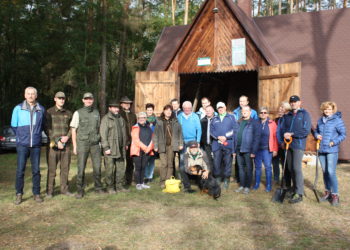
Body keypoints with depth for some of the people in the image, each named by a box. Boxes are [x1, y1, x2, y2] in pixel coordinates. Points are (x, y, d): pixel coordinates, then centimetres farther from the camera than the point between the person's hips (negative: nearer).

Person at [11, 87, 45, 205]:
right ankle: (19, 194, 11)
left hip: (36, 145, 1)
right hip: (22, 144, -1)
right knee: (20, 170, -1)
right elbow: (14, 126, 9)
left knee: (36, 170, 5)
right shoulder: (18, 109, -2)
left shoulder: (41, 109, 1)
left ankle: (36, 193, 16)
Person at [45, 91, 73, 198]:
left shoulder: (68, 113, 12)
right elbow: (47, 129, -3)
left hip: (66, 144, 3)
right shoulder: (49, 112, 2)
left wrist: (67, 137, -9)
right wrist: (56, 141, -12)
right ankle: (49, 191, 7)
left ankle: (64, 189, 16)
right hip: (53, 144, -3)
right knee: (52, 168, -1)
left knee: (65, 168, 6)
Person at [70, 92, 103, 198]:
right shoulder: (78, 113, 1)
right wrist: (75, 146, -3)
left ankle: (98, 188, 18)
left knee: (97, 167, 4)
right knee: (81, 168, -1)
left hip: (95, 144, 3)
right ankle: (80, 191, 8)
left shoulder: (96, 112, 12)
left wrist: (99, 141, 11)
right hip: (82, 144, -3)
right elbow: (73, 130, 1)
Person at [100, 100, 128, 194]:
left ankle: (119, 186, 19)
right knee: (110, 169, -1)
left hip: (120, 148, 6)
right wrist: (106, 147, -15)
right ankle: (110, 187, 9)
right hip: (110, 148, -6)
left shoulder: (120, 118, 17)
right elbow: (103, 134, -10)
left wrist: (125, 144, 19)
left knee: (121, 168, 9)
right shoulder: (106, 119, -5)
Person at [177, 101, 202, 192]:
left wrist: (198, 141, -8)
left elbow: (199, 129, 2)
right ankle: (186, 185, 2)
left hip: (193, 141, -1)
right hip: (183, 143, 1)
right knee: (182, 164, -3)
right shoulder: (179, 117, 8)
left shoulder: (195, 117, 5)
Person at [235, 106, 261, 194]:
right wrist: (235, 149, 4)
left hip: (248, 150, -5)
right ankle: (242, 185, 23)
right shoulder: (239, 122, 11)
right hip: (239, 150, 5)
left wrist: (253, 151, -15)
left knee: (248, 169, 6)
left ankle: (247, 186, 15)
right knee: (241, 168, 13)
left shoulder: (254, 123, -5)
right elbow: (236, 135, 11)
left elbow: (256, 137, -10)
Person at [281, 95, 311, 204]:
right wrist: (285, 134, -10)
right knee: (290, 168, 8)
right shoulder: (287, 116, 16)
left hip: (298, 144, -6)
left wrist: (292, 134, -12)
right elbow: (283, 128, 12)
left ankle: (299, 194, -6)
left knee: (296, 168, -10)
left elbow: (306, 130, -10)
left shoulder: (304, 114, -1)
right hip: (288, 144, 6)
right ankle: (294, 189, 20)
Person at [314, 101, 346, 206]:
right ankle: (327, 192, 26)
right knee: (325, 172, 13)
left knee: (331, 172, -11)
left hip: (332, 150, -6)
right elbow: (316, 131, 22)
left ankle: (335, 195, -1)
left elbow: (343, 134, -6)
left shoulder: (337, 120, -6)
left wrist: (334, 142, -16)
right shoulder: (320, 120, 11)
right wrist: (317, 135, 0)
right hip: (321, 150, 6)